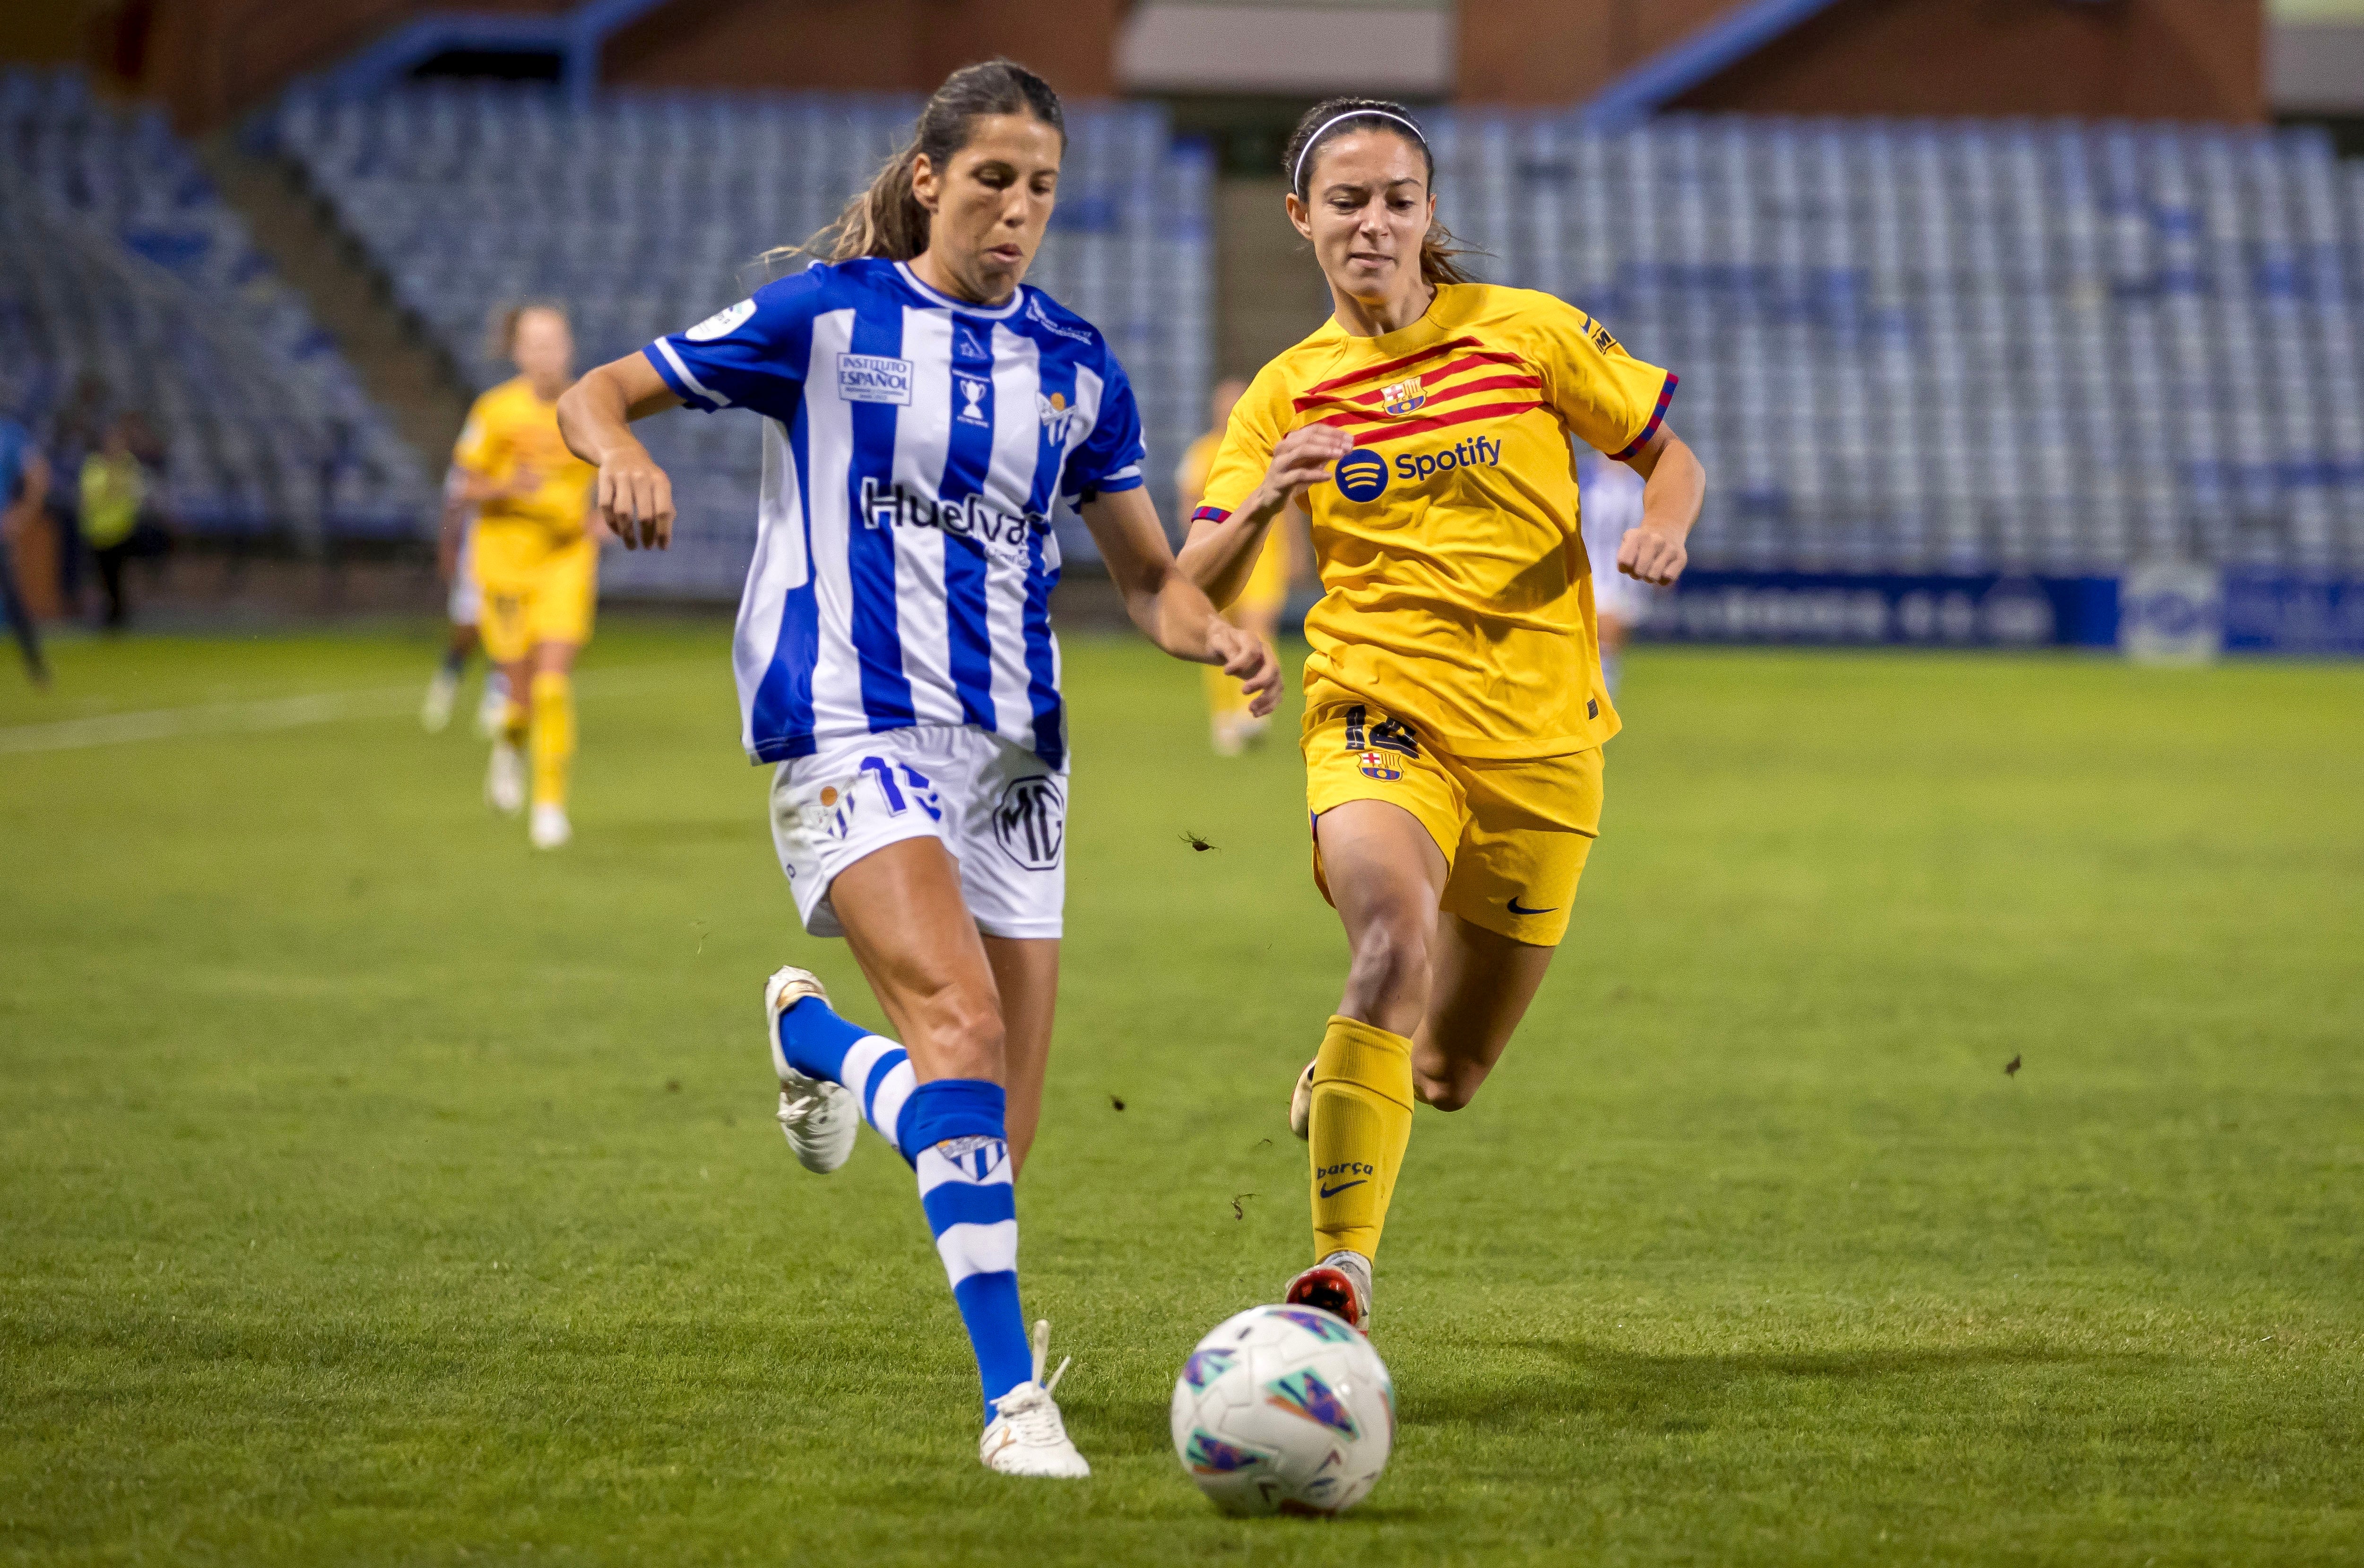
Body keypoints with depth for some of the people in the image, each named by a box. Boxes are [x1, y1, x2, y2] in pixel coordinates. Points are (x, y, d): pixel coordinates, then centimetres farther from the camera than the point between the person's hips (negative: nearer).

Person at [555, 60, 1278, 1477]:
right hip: (854, 724, -5)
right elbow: (596, 395, 5)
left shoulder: (1076, 365, 12)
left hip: (1012, 746, 5)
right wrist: (620, 452, -19)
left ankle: (813, 1031, 38)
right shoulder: (828, 319, 1)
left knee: (999, 1141, 4)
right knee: (960, 1021, -28)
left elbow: (1146, 573, 19)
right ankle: (1013, 1396, -29)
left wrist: (1216, 634, -2)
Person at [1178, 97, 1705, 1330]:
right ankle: (1342, 1269, -32)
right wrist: (1266, 500, -20)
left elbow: (1667, 457, 10)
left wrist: (1660, 526, -13)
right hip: (1380, 712, -1)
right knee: (1395, 930, -33)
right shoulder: (1290, 391, 5)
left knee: (1450, 1071, 7)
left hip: (1539, 732, 1)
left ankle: (1342, 1070, 45)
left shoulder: (1528, 333, 2)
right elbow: (1194, 590, 0)